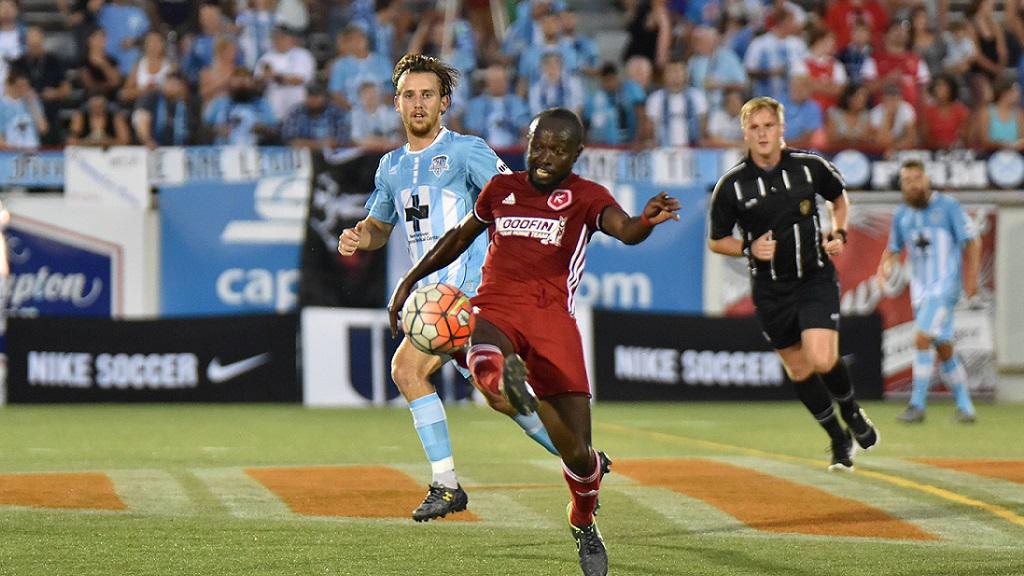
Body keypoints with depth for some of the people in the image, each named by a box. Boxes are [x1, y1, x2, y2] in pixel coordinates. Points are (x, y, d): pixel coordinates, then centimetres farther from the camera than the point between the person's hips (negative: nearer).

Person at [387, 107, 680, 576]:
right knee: (486, 362, -40)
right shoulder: (501, 189, 16)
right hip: (495, 309, 2)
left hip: (551, 318, -2)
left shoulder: (586, 197, 6)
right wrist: (411, 279, 32)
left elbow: (624, 230, -16)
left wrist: (647, 221, -40)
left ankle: (584, 525, 23)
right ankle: (508, 380, -70)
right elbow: (461, 237, 32)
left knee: (577, 451, -1)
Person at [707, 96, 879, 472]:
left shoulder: (810, 167, -5)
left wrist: (838, 235, -1)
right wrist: (749, 248, -15)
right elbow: (715, 241, 3)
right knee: (799, 370, 8)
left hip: (816, 277, -1)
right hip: (770, 289, 1)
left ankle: (851, 412, 14)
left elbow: (839, 199, 16)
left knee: (823, 360, -18)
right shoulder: (731, 185, -8)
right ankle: (839, 440, 29)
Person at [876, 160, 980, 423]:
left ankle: (917, 405, -14)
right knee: (943, 348, 8)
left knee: (922, 338, -18)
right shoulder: (901, 214, 8)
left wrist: (972, 277, -11)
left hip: (945, 285, -5)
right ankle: (964, 405, 19)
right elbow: (893, 249, 19)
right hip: (920, 288, 5)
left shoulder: (947, 206, -7)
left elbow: (972, 242, -3)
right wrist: (884, 267, -2)